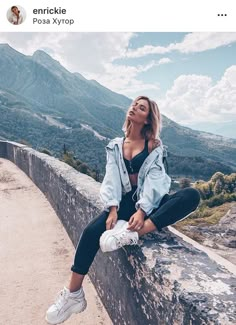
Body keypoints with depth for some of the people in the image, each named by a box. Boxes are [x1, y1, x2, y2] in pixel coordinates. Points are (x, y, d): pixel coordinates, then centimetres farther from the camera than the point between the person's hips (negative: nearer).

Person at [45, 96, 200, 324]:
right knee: (91, 231, -24)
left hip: (150, 202, -1)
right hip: (125, 201, 1)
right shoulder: (115, 146, 9)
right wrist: (113, 209, -18)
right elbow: (112, 179, -2)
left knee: (191, 196, -28)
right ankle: (73, 294, -8)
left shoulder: (155, 146, 3)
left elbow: (152, 180, -10)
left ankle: (132, 233, -38)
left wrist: (142, 211, -25)